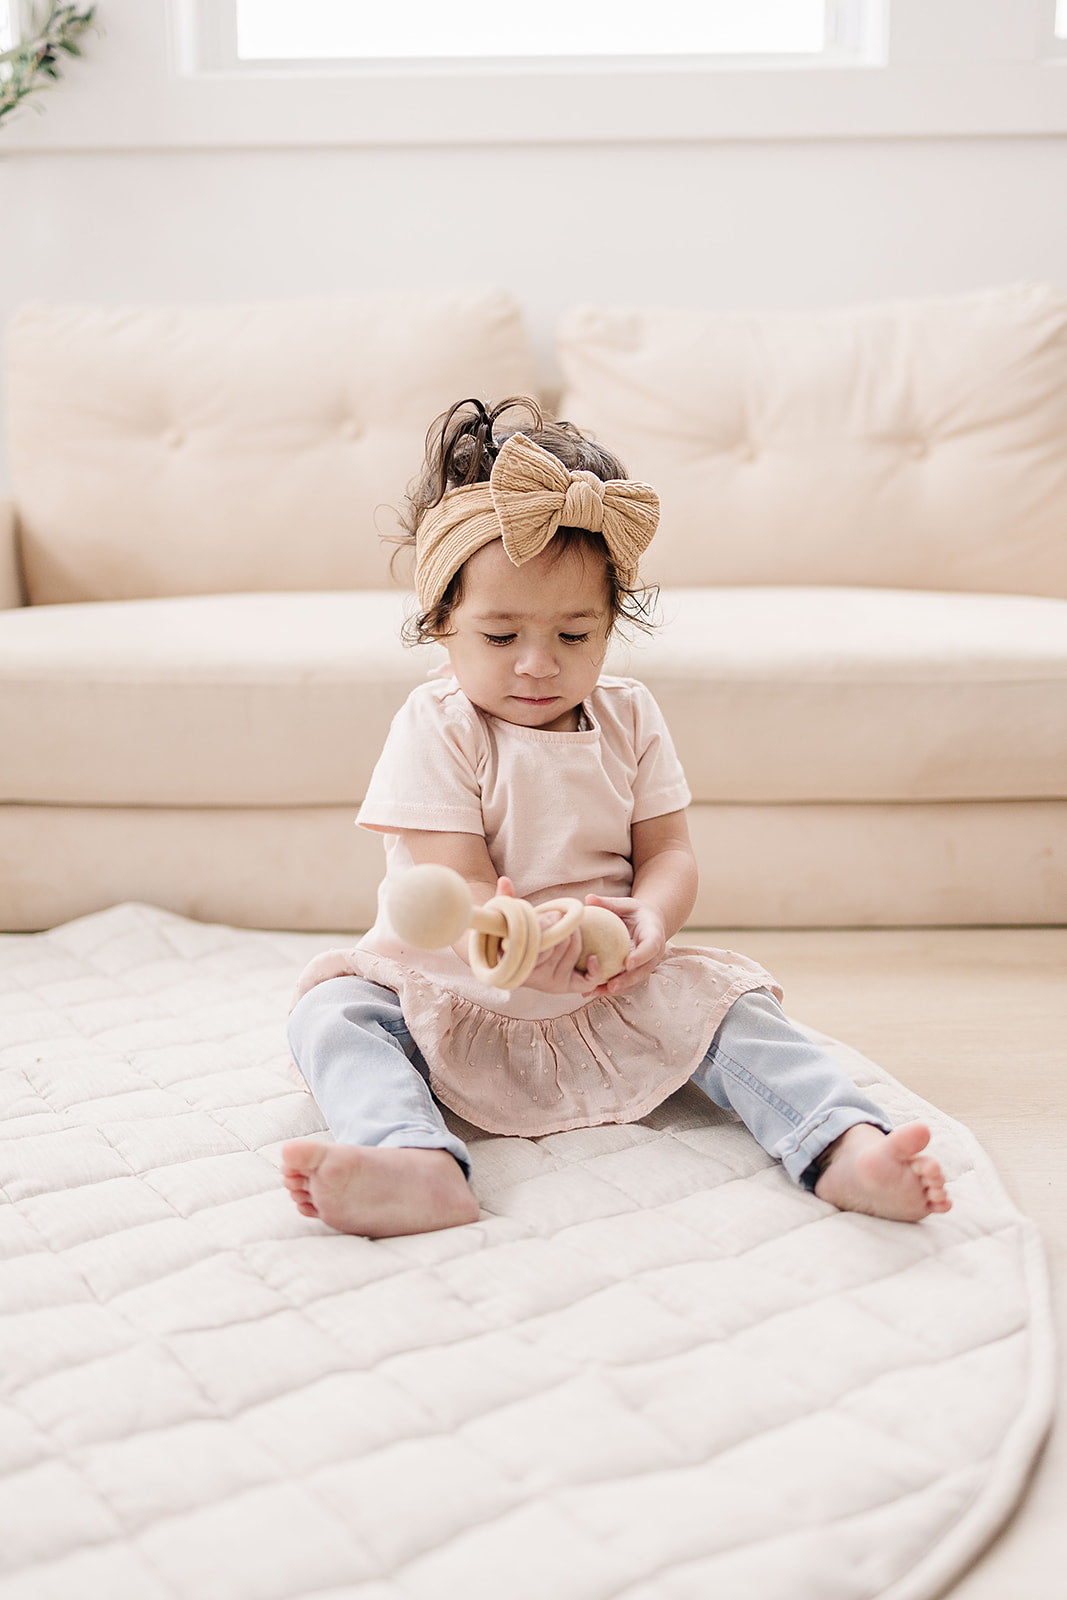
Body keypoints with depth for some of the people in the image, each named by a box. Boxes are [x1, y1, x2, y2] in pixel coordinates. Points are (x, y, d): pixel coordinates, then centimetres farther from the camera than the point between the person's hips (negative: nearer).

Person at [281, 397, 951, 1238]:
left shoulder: (628, 716, 3)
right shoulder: (435, 728, -10)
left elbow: (668, 853, 1)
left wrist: (649, 919, -25)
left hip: (614, 987, 3)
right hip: (458, 993, -3)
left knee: (731, 1006, -18)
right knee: (332, 1010, -27)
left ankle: (845, 1148, -33)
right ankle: (418, 1168, -52)